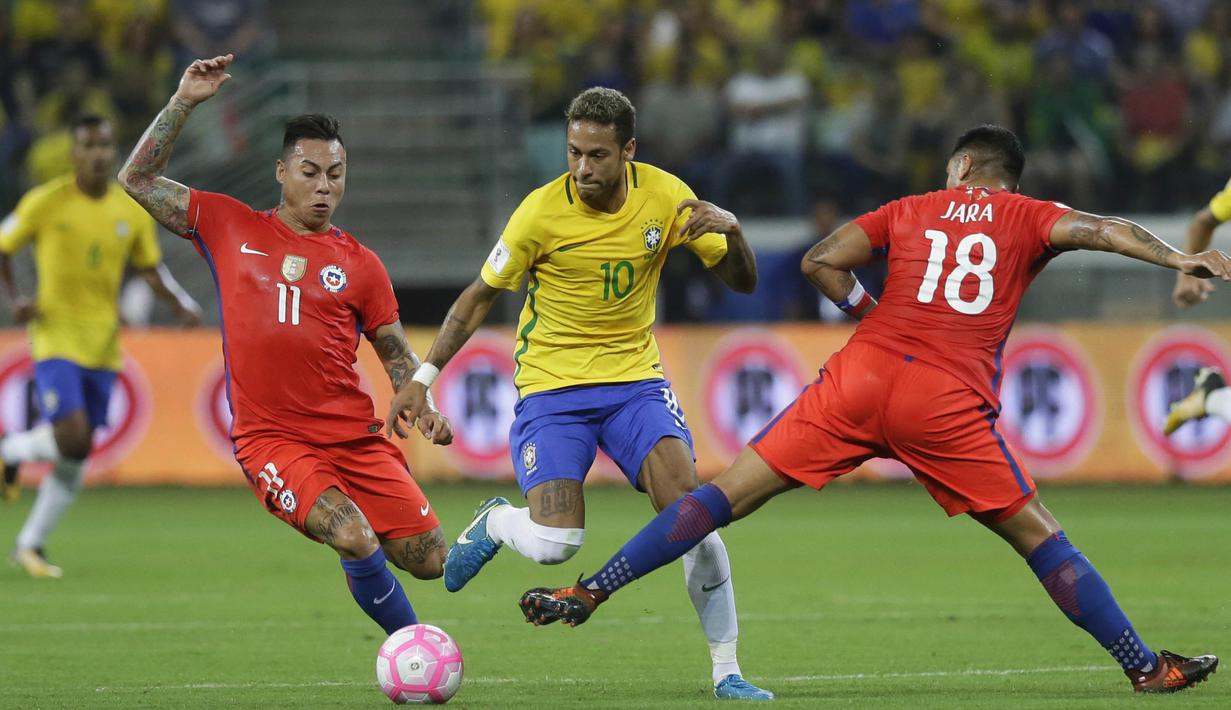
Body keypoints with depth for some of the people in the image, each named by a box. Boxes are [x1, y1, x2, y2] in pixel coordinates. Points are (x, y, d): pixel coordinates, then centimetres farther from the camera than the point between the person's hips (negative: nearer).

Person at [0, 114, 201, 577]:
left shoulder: (132, 210, 4)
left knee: (77, 456, 6)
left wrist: (182, 305, -5)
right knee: (71, 437, -20)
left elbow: (150, 269, 13)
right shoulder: (46, 203, -7)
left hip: (103, 344, 5)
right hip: (56, 336, -5)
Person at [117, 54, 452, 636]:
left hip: (354, 434, 3)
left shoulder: (360, 265, 9)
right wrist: (182, 103, 2)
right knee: (355, 539, -26)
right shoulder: (231, 227, 7)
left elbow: (396, 354, 15)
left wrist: (424, 409, -4)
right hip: (270, 437, -3)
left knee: (430, 562, -3)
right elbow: (137, 180, 9)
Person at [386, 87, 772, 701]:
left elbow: (742, 283, 0)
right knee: (554, 544, -19)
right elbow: (480, 296, -1)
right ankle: (495, 523, 19)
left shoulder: (664, 196, -6)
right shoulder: (542, 212, -14)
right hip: (550, 389, -2)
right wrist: (423, 378, -3)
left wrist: (731, 230, -22)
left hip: (635, 379, 2)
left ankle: (726, 671, -6)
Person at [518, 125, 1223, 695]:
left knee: (729, 493, 5)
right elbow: (1098, 228, -4)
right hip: (951, 405, -2)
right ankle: (1145, 667, 8)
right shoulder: (1027, 218, 14)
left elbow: (821, 261, 12)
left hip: (862, 377, 2)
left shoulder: (911, 211, 20)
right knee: (1039, 534, 8)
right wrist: (1178, 258, -12)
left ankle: (590, 592, 2)